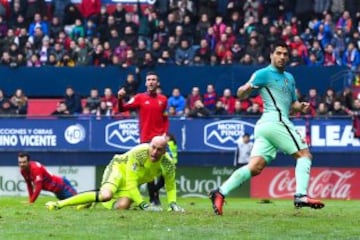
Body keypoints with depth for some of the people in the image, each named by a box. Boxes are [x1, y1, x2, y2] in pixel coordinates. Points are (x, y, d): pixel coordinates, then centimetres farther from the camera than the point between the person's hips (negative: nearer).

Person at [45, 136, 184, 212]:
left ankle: (89, 203, 12)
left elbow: (170, 186, 0)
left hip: (133, 183, 6)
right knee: (106, 195, -35)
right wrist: (142, 204, -35)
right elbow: (131, 183, -31)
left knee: (122, 206, -21)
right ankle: (60, 204, -25)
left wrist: (172, 203, -17)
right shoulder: (138, 153, -33)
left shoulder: (168, 164, -19)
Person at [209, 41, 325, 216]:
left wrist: (300, 106, 10)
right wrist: (245, 89, -26)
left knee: (255, 167, -4)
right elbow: (241, 95, -1)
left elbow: (292, 102, 33)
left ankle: (220, 193, -11)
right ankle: (301, 195, -20)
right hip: (274, 120, -8)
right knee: (304, 154, -9)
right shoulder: (264, 74, 0)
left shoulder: (289, 78, 25)